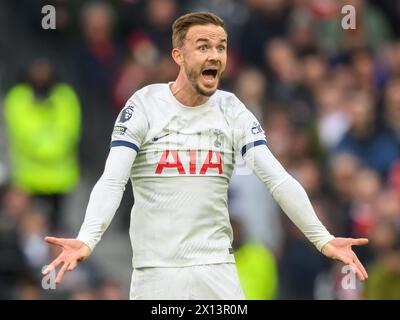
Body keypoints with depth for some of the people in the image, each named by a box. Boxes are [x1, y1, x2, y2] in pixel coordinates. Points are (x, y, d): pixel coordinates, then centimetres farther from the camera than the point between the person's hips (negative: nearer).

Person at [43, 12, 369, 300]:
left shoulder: (232, 111, 5)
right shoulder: (144, 106, -4)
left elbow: (277, 179, -1)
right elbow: (111, 182, -13)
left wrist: (322, 239, -12)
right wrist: (86, 241, -30)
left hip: (216, 268, 3)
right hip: (156, 269, -3)